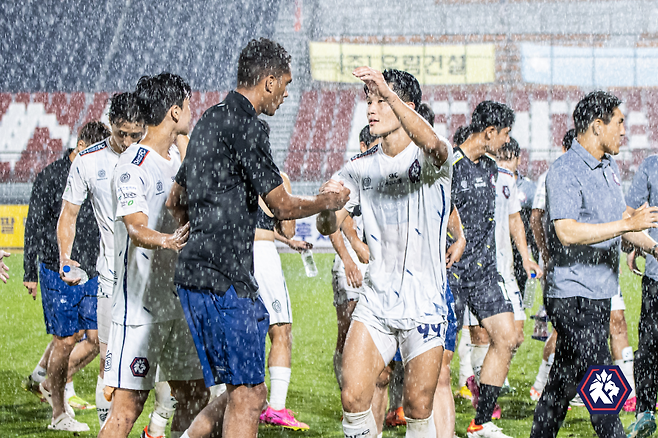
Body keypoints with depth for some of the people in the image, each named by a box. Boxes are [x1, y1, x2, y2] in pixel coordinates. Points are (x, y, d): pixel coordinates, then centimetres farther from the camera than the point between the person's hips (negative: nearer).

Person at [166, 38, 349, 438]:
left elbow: (176, 202, 27)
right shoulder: (246, 126, -11)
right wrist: (329, 201, 7)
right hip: (225, 279, -10)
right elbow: (283, 206, -11)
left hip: (196, 273, 10)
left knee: (245, 391, 14)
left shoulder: (211, 120, 19)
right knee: (248, 396, -5)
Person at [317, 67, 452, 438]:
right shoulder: (361, 168, 8)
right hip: (375, 303, 4)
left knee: (418, 408, -2)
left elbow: (431, 143, -32)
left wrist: (387, 91, -42)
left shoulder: (431, 158, -6)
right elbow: (329, 226, 6)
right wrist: (329, 204, -18)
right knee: (353, 397, -8)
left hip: (425, 305, -4)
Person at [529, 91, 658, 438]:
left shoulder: (609, 167, 15)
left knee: (564, 381, 14)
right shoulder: (564, 172, -15)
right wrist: (628, 224, -27)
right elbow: (567, 232, -27)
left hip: (600, 293, 9)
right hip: (572, 295, -9)